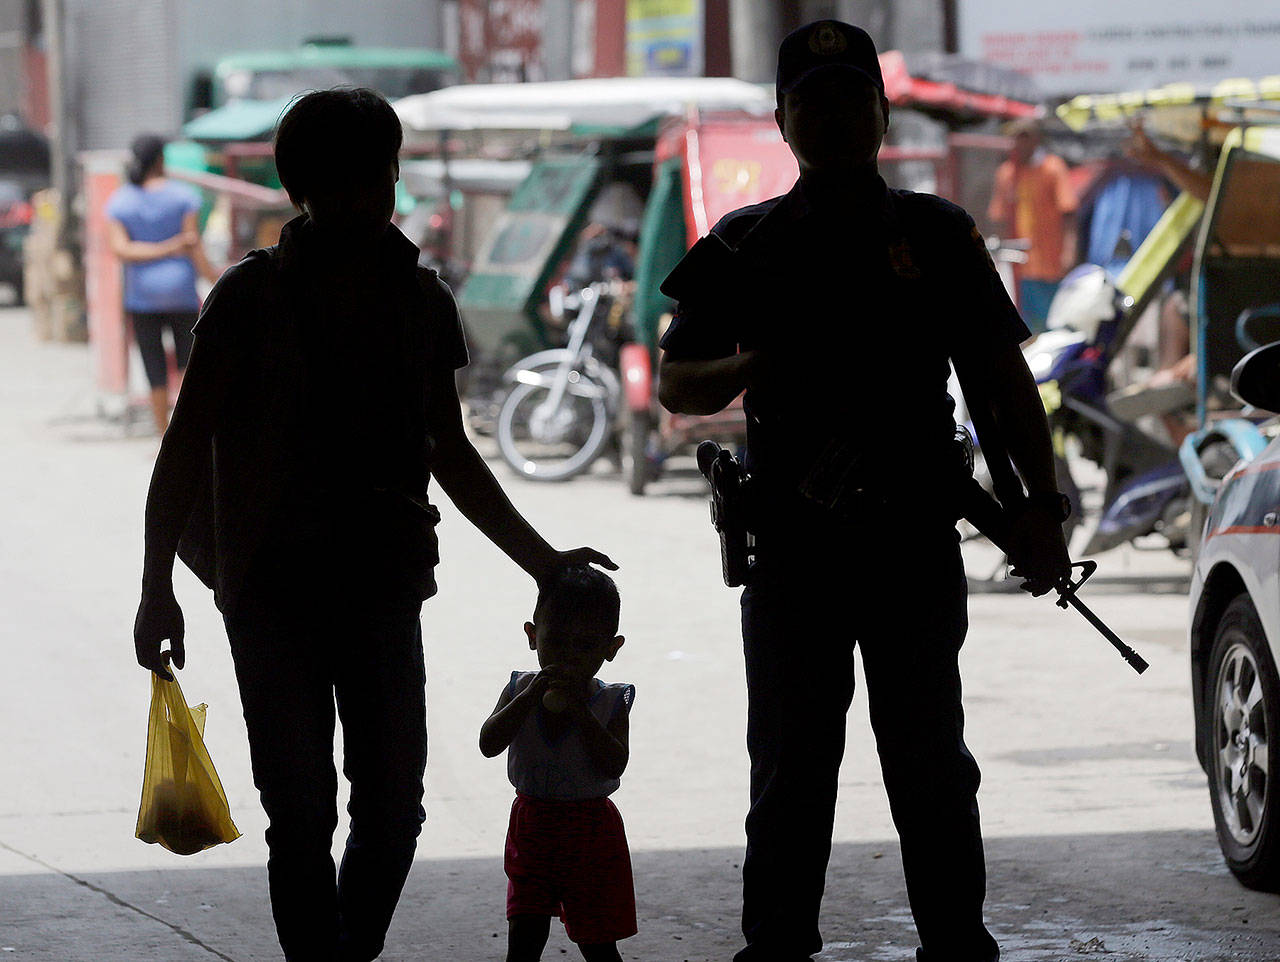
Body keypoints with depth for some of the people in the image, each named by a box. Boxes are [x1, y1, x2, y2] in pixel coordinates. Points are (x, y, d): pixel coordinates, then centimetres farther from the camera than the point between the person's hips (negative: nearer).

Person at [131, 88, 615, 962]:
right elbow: (186, 445, -2)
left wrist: (539, 559, 17)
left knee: (394, 803, 2)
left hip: (383, 574, 3)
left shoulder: (421, 301, 9)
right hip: (275, 584, -3)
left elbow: (450, 453, 19)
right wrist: (157, 586, -7)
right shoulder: (253, 297, -3)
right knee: (302, 809, -4)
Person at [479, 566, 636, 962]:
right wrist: (529, 698, -25)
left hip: (590, 832, -2)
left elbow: (614, 765, -19)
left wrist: (579, 710, -26)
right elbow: (489, 744, -15)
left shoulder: (612, 702, -7)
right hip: (532, 826, 2)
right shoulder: (519, 690, -2)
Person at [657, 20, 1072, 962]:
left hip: (916, 541, 0)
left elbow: (1003, 381, 8)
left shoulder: (938, 236, 8)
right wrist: (753, 366, -12)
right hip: (792, 543, 1)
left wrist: (1041, 506, 0)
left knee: (931, 762, 3)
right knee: (790, 769, 5)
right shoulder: (746, 247, 9)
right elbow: (674, 384, 9)